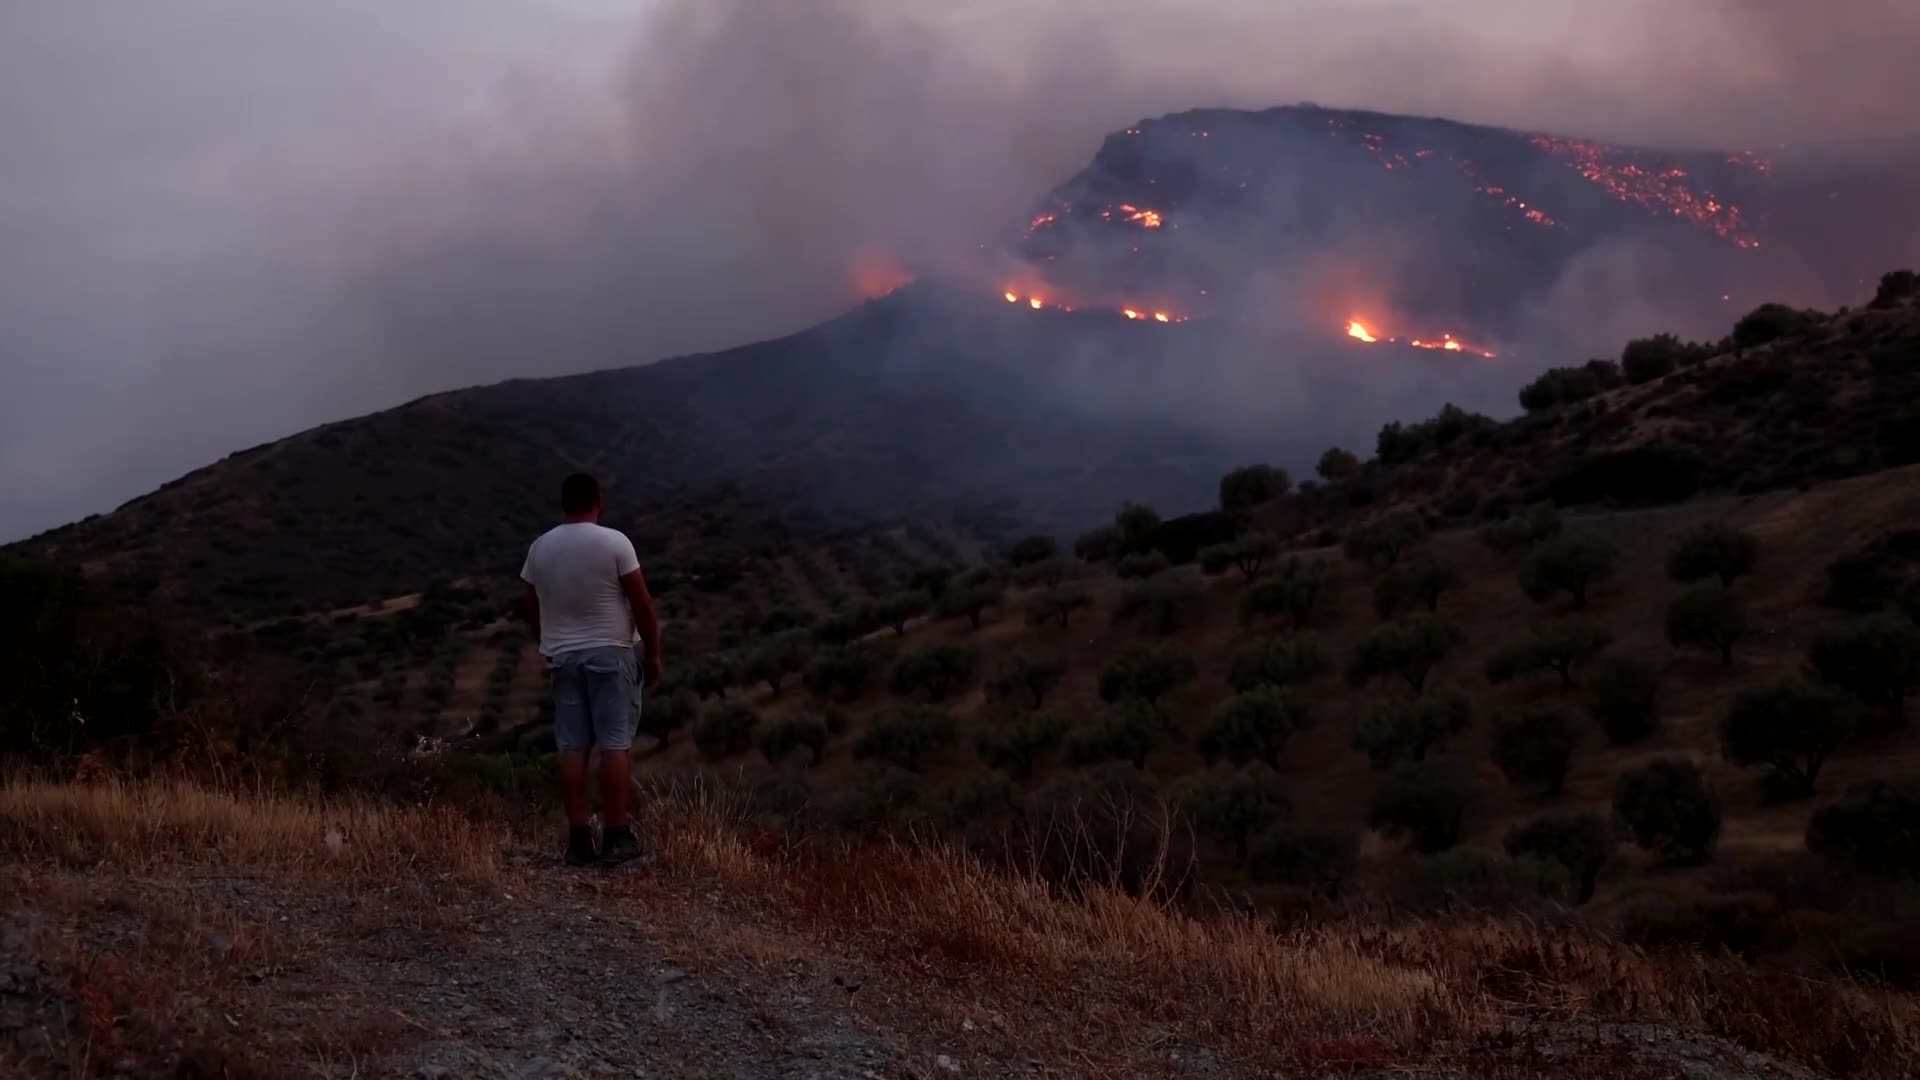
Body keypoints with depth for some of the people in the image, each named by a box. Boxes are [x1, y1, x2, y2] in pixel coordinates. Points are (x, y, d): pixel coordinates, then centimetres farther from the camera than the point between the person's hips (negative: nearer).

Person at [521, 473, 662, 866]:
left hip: (562, 657, 4)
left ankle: (579, 839, 2)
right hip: (610, 653, -4)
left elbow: (532, 610, 12)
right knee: (615, 744, -2)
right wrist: (652, 652, 1)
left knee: (572, 748, 3)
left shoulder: (540, 548, 3)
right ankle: (615, 836, -4)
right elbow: (642, 604, -9)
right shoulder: (614, 542, -10)